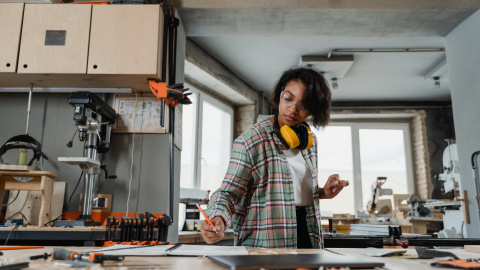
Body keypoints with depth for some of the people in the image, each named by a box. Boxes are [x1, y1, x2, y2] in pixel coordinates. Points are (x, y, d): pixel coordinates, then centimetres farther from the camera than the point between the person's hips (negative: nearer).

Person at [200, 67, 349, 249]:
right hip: (264, 246, -4)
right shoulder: (249, 141, -13)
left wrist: (323, 193, 2)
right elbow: (228, 193, -15)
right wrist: (218, 219, -33)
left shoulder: (309, 139, 9)